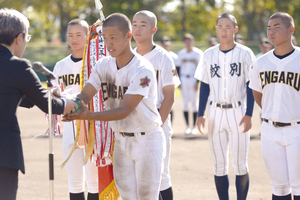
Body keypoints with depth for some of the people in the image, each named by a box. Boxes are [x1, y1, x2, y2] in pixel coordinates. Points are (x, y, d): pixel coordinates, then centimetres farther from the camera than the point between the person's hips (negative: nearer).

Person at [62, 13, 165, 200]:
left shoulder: (142, 70, -21)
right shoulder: (103, 65, 0)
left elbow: (124, 111, -27)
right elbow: (85, 95, -8)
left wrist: (90, 116, -39)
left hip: (147, 140, -6)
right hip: (121, 140, 6)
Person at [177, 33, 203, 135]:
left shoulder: (198, 53, -1)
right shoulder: (181, 53, 9)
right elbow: (178, 68, 11)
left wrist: (197, 82, -9)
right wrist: (179, 81, 3)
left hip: (194, 79, -3)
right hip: (183, 79, 3)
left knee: (194, 102, -2)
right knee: (185, 103, 1)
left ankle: (194, 126, 5)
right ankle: (187, 126, 7)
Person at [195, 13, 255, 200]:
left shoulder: (245, 53, -2)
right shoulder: (209, 54, 7)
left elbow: (251, 86, -3)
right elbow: (205, 86, 10)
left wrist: (248, 114, -10)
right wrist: (201, 114, 3)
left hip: (238, 112, -3)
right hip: (216, 113, 3)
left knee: (240, 164, -1)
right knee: (219, 165, 6)